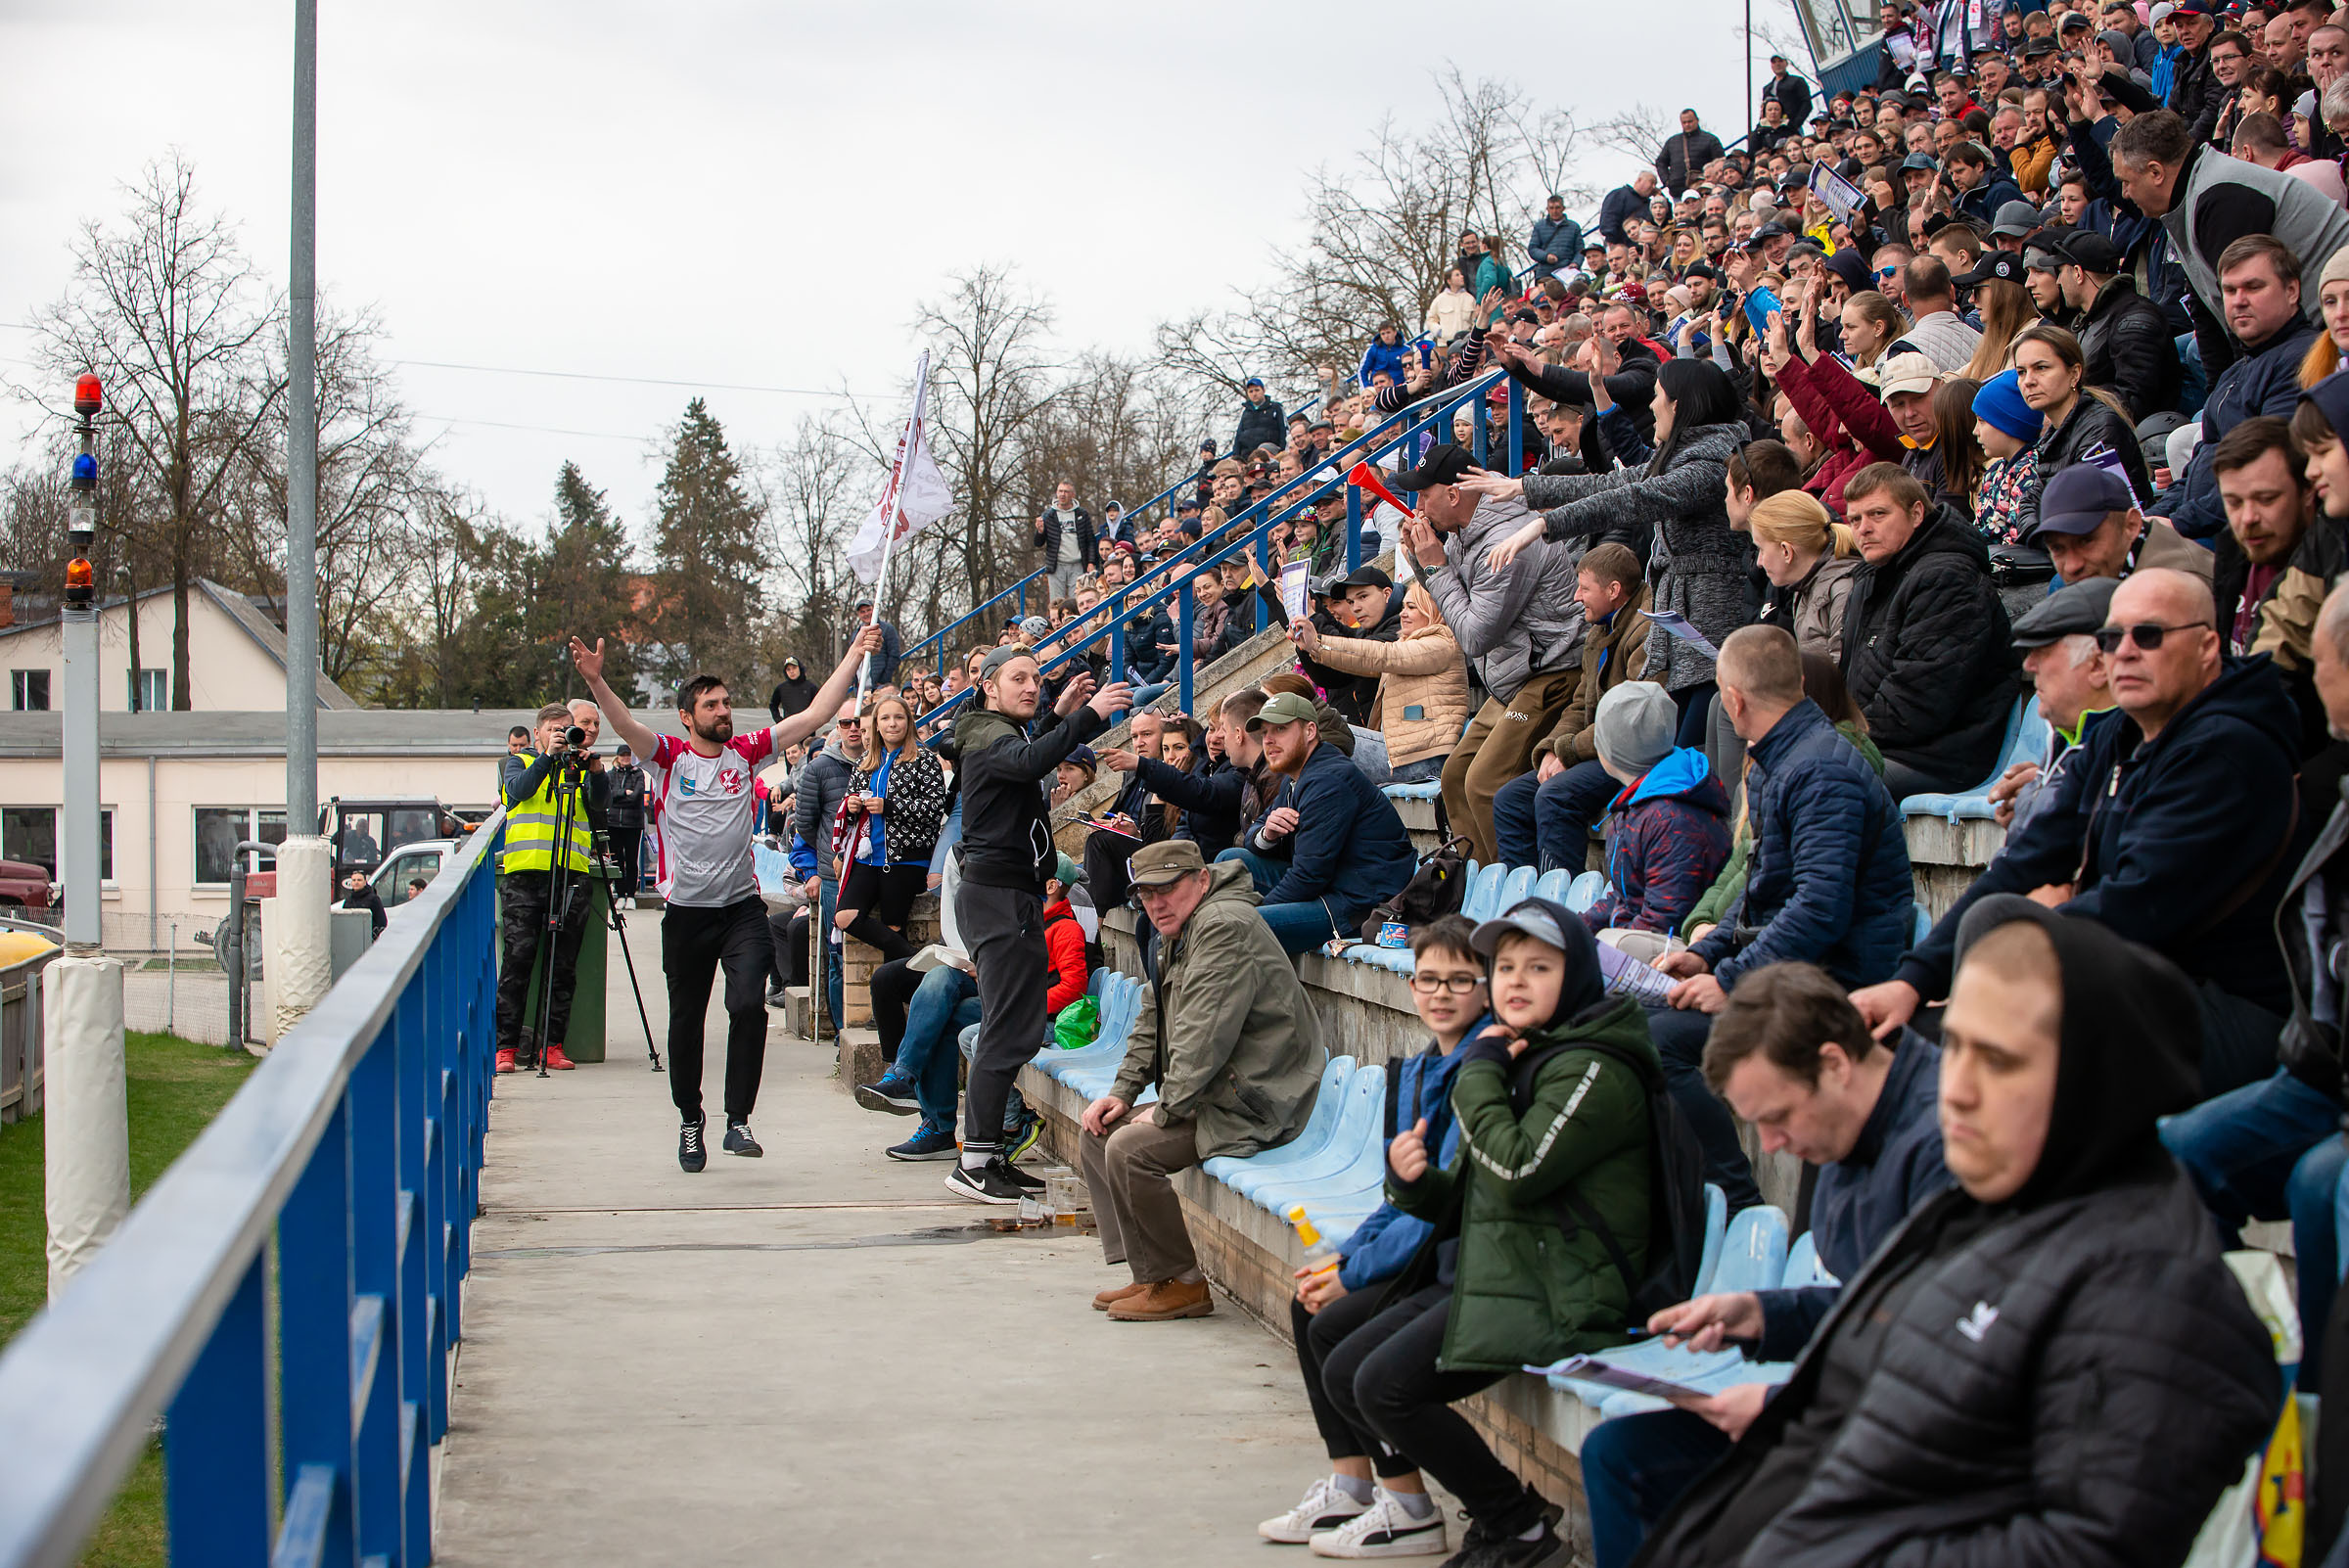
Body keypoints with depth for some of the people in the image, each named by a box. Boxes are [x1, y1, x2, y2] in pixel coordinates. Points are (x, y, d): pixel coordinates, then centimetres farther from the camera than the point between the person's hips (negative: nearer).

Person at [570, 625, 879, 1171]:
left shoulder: (746, 752, 6)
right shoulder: (669, 757, 0)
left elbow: (813, 716, 4)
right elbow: (626, 726, -19)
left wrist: (855, 656, -1)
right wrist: (595, 682, -37)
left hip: (743, 907, 1)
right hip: (686, 913, 0)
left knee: (749, 1005, -18)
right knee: (686, 1020, 10)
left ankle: (739, 1120, -10)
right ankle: (690, 1122, 28)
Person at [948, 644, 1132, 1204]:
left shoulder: (1004, 734, 20)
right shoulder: (990, 736, -10)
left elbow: (1031, 758, 40)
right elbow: (1030, 762, -33)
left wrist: (1061, 714, 26)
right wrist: (1087, 716, -38)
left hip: (1013, 898, 11)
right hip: (1000, 897, -11)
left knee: (1011, 1028, 11)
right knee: (1010, 1031, -13)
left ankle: (983, 1153, 13)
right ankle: (974, 1163, -14)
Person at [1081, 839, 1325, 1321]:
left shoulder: (1224, 925, -18)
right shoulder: (1171, 937, 16)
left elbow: (1204, 1036, -24)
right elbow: (1151, 1024, 24)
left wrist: (1167, 1110, -18)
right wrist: (1122, 1093, 11)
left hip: (1255, 1103, -11)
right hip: (1214, 1096, 11)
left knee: (1128, 1149, -23)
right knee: (1096, 1134, 10)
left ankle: (1181, 1285, -10)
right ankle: (1149, 1275, 8)